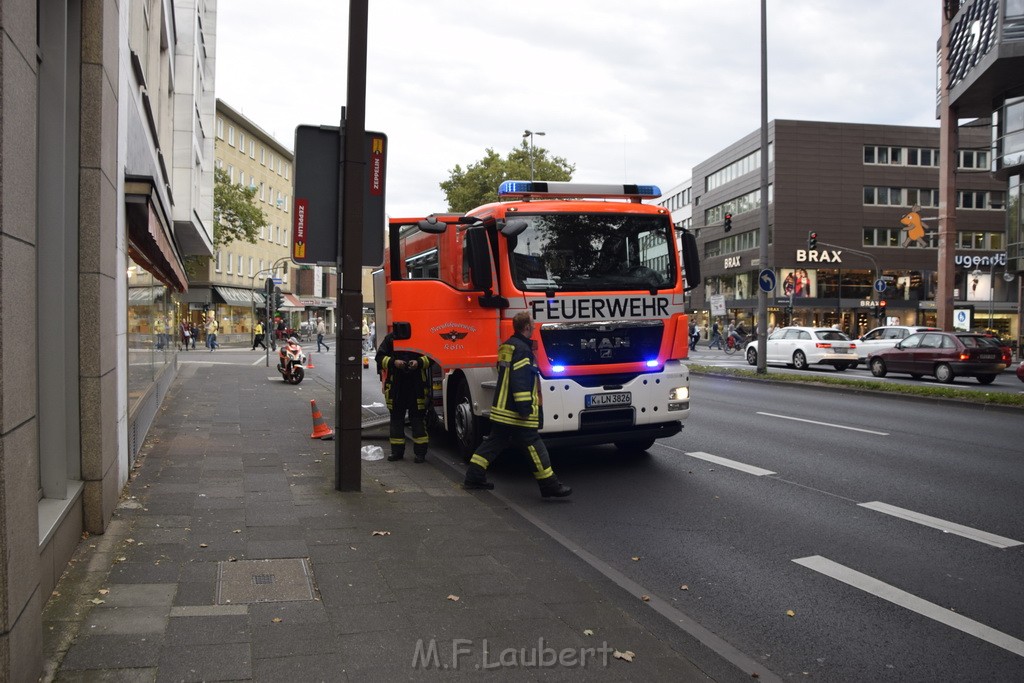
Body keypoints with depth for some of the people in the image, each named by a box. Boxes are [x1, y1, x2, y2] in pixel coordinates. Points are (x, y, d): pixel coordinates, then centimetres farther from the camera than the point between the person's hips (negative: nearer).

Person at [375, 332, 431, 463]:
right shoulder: (390, 339, 8)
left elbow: (431, 357, 4)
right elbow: (380, 357, 4)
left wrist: (419, 362, -15)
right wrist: (393, 362, -14)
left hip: (417, 385, -2)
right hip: (395, 386, 2)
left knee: (418, 418, -2)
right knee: (396, 417, 8)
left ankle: (420, 452, 4)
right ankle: (397, 451, 18)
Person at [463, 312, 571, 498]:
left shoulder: (507, 346, 15)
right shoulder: (522, 349, -16)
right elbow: (520, 380, -23)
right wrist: (525, 407, -24)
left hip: (501, 409, 10)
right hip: (517, 412, -10)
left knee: (494, 442, 15)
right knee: (533, 445, -5)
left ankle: (474, 477, 16)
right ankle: (550, 485, -1)